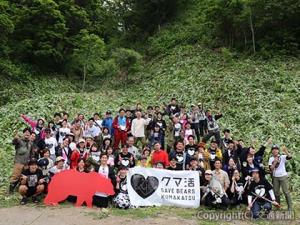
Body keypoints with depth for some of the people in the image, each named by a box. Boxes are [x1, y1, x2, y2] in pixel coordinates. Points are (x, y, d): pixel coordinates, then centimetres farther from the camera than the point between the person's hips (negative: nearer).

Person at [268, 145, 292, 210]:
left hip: (283, 176, -3)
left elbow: (290, 157, -26)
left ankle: (290, 207, 3)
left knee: (286, 192, -4)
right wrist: (275, 162, -17)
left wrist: (286, 151, -42)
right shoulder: (271, 159, 4)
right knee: (276, 192, 11)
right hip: (275, 177, 4)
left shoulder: (282, 157, -5)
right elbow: (271, 169, -5)